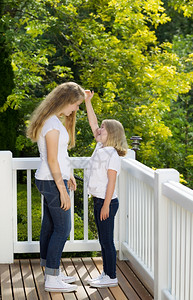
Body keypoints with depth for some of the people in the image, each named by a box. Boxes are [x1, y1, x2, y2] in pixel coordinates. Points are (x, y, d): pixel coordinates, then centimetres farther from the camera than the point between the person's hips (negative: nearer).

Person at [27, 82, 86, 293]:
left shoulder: (53, 120, 12)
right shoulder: (52, 123, -19)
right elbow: (52, 160, -21)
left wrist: (66, 176, 23)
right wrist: (62, 190, -19)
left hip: (48, 180, 10)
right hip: (52, 181, -10)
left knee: (49, 226, 15)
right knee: (62, 229, -5)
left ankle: (52, 273, 24)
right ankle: (52, 280, 0)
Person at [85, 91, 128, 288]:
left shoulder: (113, 155, -16)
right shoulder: (100, 146, 9)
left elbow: (111, 181, -19)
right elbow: (93, 123, 14)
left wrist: (106, 205, -20)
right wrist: (87, 102, 9)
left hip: (107, 202, -9)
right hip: (98, 201, 9)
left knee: (107, 240, -3)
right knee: (103, 240, 14)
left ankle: (111, 277, 5)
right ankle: (106, 274, 23)